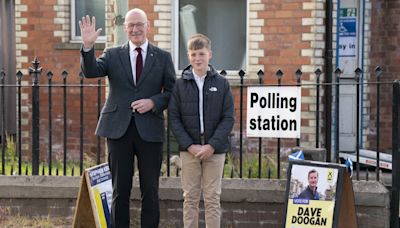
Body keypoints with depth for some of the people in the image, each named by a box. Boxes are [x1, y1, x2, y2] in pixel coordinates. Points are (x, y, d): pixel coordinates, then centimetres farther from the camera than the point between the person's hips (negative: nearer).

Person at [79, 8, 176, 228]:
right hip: (119, 128, 0)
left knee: (150, 190, 6)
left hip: (149, 129, 0)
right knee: (120, 189, 7)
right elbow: (91, 71, -9)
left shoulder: (163, 57, 7)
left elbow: (172, 92, 6)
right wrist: (87, 46, -25)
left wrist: (153, 102, -11)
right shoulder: (113, 55, 7)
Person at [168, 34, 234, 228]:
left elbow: (228, 118, -3)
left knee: (213, 198, 4)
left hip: (215, 150, 0)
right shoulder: (180, 84, 1)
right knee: (190, 198, 6)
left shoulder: (221, 83, 0)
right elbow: (173, 118, -1)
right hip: (189, 149, 1)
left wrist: (212, 146, -13)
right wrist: (190, 145, -11)